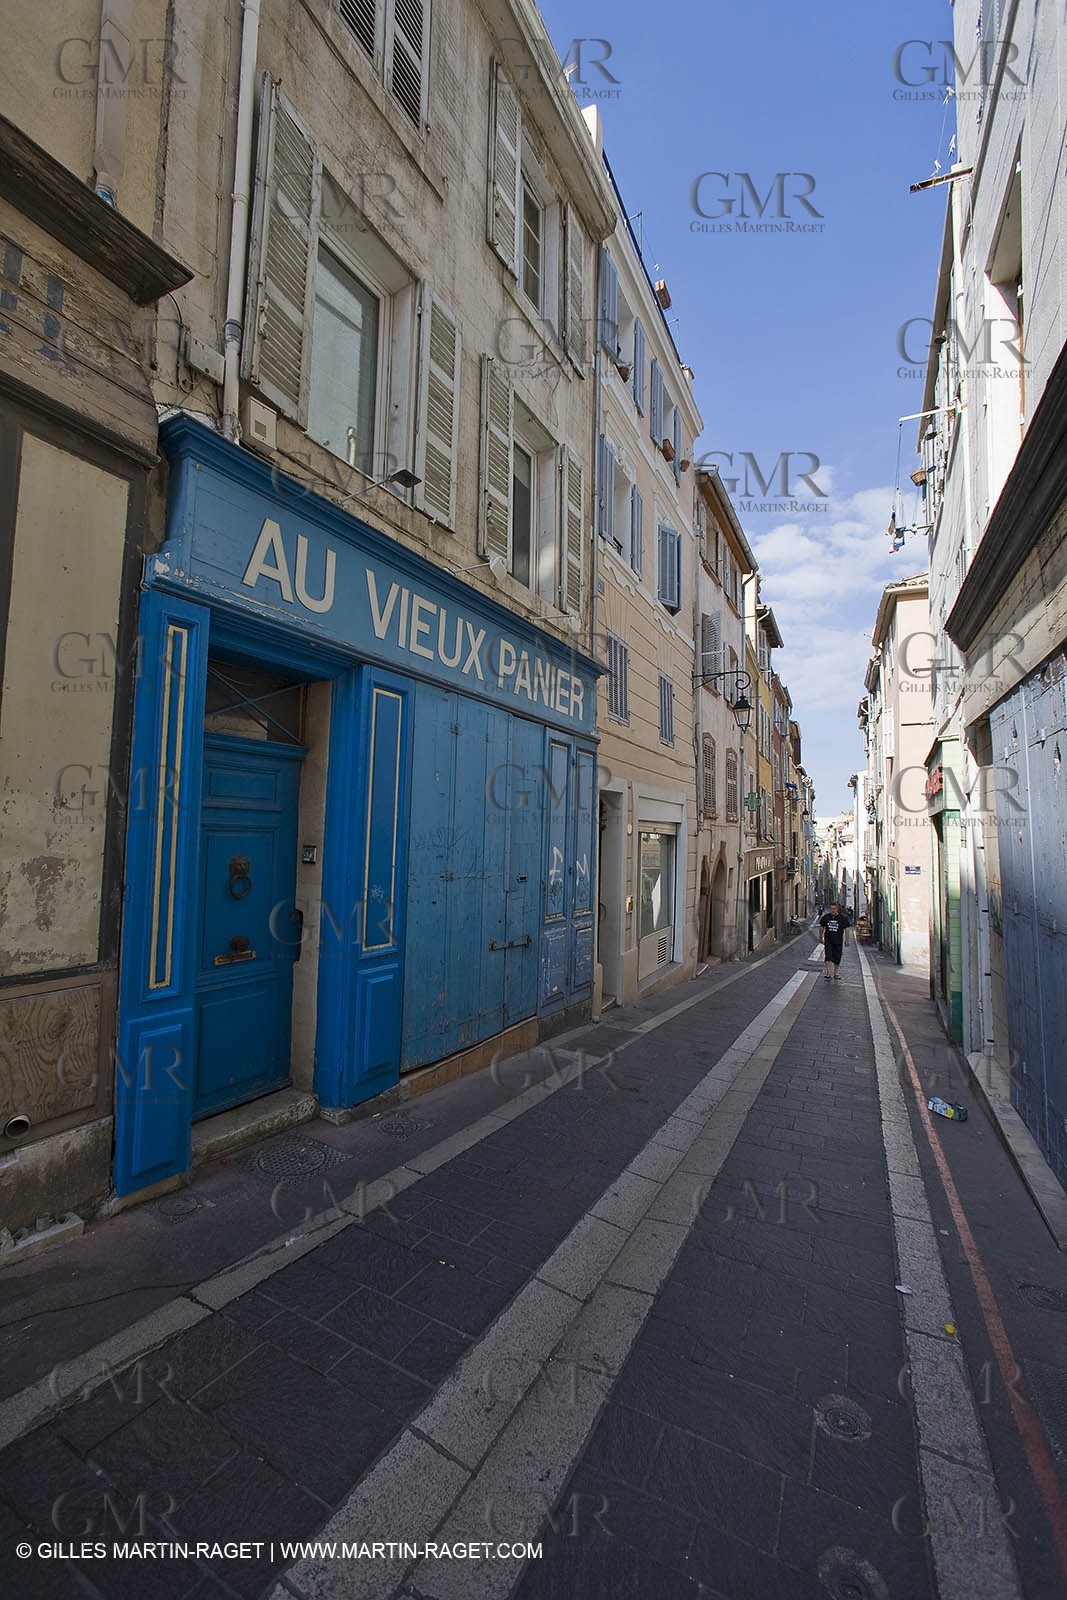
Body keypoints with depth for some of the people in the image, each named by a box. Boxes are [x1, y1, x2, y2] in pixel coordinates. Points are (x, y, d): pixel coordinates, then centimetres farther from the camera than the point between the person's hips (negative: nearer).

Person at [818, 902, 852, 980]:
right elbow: (822, 927, 11)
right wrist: (821, 938, 15)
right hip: (828, 941, 0)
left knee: (837, 959, 10)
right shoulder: (825, 917, -2)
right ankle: (827, 973, -8)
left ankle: (836, 974, 26)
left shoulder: (842, 918, -6)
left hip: (838, 942, 0)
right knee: (828, 958, -12)